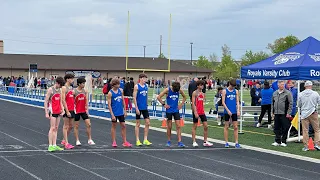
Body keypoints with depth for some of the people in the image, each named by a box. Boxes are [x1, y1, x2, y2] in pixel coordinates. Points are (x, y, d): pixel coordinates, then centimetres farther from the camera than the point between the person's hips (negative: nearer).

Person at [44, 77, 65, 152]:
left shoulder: (59, 90, 12)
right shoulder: (51, 90, -9)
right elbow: (46, 101, -10)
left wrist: (62, 110, 8)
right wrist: (46, 113, -15)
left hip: (58, 112, 7)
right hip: (52, 111, -7)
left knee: (56, 128, 7)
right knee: (52, 128, -10)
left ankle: (54, 145, 10)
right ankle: (50, 146, -9)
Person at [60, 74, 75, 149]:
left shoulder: (71, 88, 15)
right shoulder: (64, 88, -10)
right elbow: (63, 100, -17)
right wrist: (67, 111, -20)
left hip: (72, 110, 8)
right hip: (67, 109, -8)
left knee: (70, 126, 12)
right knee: (66, 126, -3)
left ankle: (64, 140, 26)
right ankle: (66, 143, -1)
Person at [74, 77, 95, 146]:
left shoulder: (85, 91, 3)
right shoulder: (74, 91, -9)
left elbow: (86, 101, 1)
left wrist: (87, 109, -7)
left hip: (84, 111, 4)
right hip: (77, 111, -4)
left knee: (89, 124, -2)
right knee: (76, 126, 4)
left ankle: (89, 140, 6)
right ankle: (77, 140, 11)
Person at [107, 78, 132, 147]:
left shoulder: (120, 90, 4)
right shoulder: (110, 93, -10)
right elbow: (109, 105, -11)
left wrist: (125, 111, 8)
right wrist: (112, 115, -15)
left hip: (121, 112, 5)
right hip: (114, 113, -5)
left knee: (123, 126, 5)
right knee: (114, 126, 5)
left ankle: (125, 142, 11)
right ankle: (114, 142, 14)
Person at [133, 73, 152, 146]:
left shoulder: (146, 86, 8)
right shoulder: (137, 86, -8)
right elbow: (134, 98, -10)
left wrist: (146, 105, 16)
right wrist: (136, 108, -15)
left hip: (145, 107, 5)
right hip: (139, 108, -5)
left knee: (147, 123, 2)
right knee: (138, 124, 3)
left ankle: (145, 139, 10)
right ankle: (137, 140, 9)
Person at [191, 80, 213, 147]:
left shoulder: (203, 94, 13)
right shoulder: (195, 93, -6)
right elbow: (193, 103, -11)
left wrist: (203, 111, 16)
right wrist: (195, 112, -18)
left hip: (202, 112, 6)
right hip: (196, 112, -6)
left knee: (206, 126, 2)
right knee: (195, 126, 1)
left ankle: (205, 141, 8)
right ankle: (194, 142, 6)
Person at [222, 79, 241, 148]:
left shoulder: (236, 91, 8)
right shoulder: (224, 91, -2)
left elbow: (237, 101, 7)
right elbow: (223, 102, -5)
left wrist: (238, 110, -6)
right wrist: (228, 110, -13)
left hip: (234, 112, 3)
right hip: (227, 111, -3)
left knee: (235, 127, 2)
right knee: (226, 127, 3)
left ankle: (236, 142, 4)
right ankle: (226, 142, 10)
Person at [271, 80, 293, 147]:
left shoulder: (288, 93, -3)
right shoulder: (275, 93, 13)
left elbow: (290, 103, -6)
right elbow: (272, 103, 20)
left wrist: (288, 113, -11)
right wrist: (272, 112, 13)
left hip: (284, 114, -5)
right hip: (276, 114, 5)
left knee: (285, 128, -2)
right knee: (277, 128, 7)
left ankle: (283, 141, 7)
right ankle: (277, 141, 15)